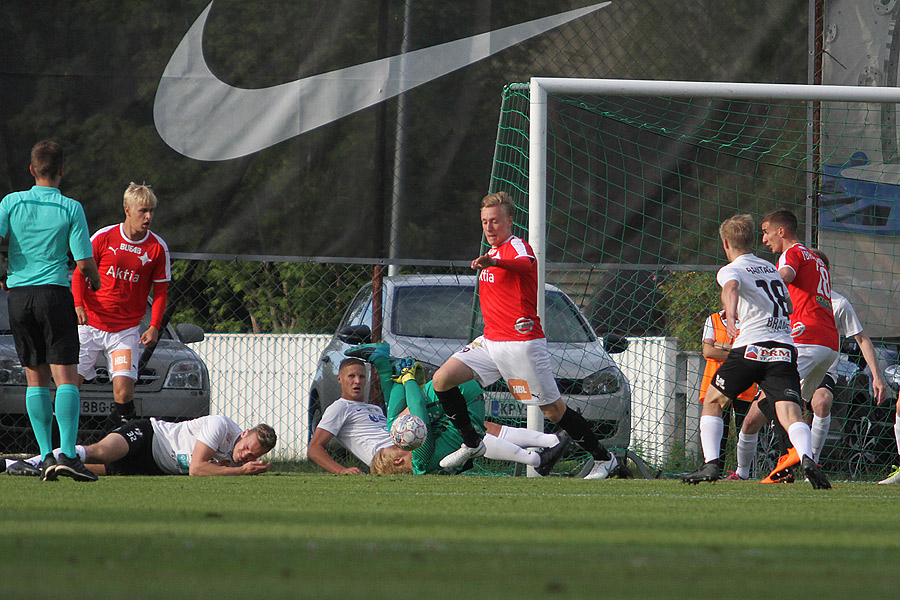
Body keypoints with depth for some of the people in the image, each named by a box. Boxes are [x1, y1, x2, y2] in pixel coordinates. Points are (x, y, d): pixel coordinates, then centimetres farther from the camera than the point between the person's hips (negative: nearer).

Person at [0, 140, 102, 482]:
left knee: (36, 378, 10)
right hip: (55, 293, -3)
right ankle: (67, 454, -18)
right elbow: (84, 262, -5)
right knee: (66, 377, -5)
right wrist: (95, 280, 17)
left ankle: (46, 455, 6)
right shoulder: (71, 209, -2)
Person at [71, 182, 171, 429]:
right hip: (90, 323, 0)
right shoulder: (104, 237, -2)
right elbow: (80, 273, 6)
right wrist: (78, 305, -10)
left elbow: (160, 291, 6)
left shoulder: (158, 248, 0)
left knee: (123, 387, -17)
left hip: (126, 330, 0)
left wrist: (154, 327, -5)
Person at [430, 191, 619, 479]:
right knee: (442, 379, -7)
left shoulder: (518, 247, -11)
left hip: (521, 344, -8)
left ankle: (603, 458, 10)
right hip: (490, 341, 8)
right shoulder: (495, 252, 17)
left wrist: (492, 261, -58)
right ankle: (471, 444, 5)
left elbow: (525, 263, -39)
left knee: (554, 411, -4)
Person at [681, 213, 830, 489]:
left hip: (751, 347, -4)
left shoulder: (730, 270, 7)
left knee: (713, 402, 17)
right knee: (790, 413, -10)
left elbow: (731, 288, -19)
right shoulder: (770, 268, 26)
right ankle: (807, 458, -38)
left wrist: (731, 315, -38)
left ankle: (711, 464, 9)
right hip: (785, 347, 4)